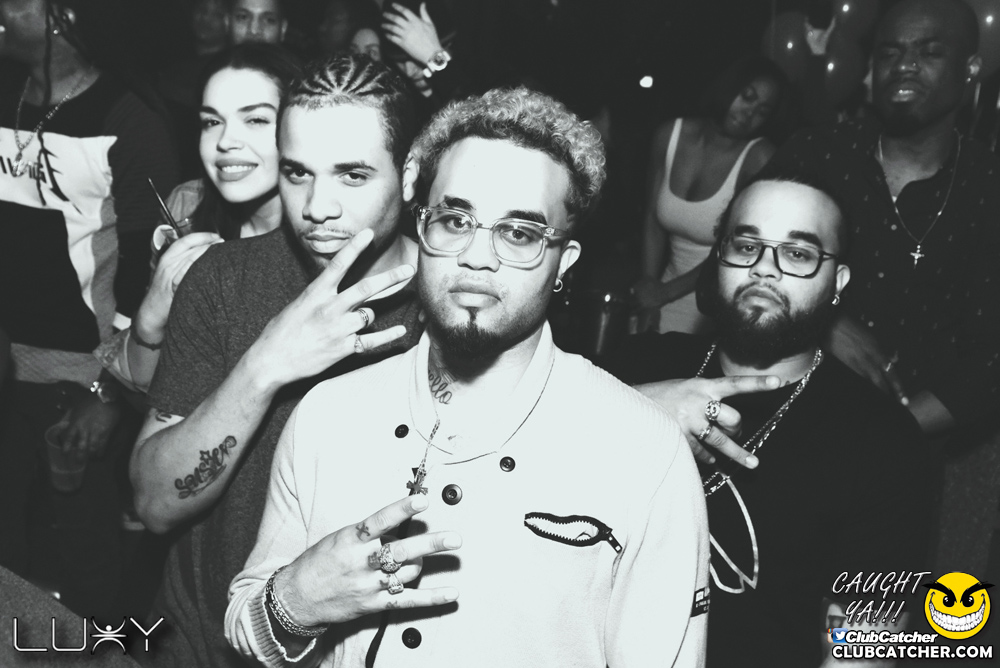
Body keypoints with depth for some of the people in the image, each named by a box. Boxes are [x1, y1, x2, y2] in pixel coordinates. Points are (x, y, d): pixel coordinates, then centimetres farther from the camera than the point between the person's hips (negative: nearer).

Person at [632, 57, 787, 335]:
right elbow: (653, 220, 1)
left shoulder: (760, 158, -17)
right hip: (671, 288, 4)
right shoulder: (670, 134, -4)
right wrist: (649, 286, -5)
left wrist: (666, 291, -13)